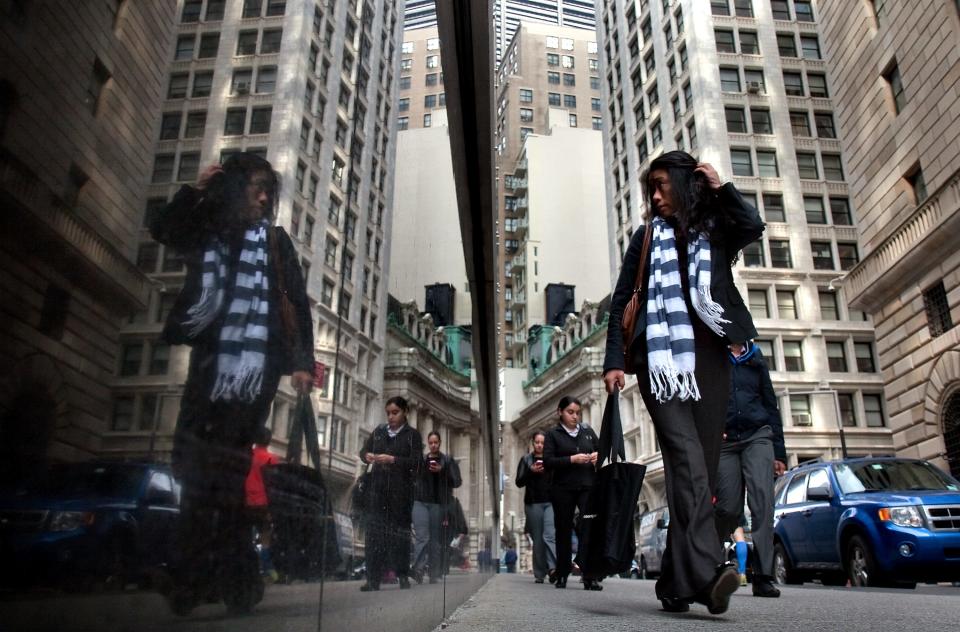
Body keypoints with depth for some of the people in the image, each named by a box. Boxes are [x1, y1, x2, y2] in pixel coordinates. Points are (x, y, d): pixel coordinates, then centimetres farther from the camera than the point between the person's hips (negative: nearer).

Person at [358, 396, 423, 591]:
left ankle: (402, 575, 11)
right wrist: (367, 456, -8)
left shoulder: (412, 435, 4)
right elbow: (363, 450, 15)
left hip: (401, 489, -2)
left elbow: (416, 462, -6)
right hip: (378, 487, 2)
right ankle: (373, 578, -1)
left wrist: (393, 460, -19)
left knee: (400, 531, 0)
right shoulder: (378, 431, 13)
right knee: (374, 531, -4)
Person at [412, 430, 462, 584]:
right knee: (422, 537, -14)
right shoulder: (420, 460, 13)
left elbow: (457, 481, -1)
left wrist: (442, 471, -13)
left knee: (436, 539, -1)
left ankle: (435, 574, 5)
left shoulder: (448, 461, 7)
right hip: (420, 503, 1)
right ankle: (418, 569, -22)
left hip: (438, 504, -1)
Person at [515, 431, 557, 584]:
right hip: (533, 503, 1)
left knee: (550, 535, -17)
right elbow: (519, 482, 5)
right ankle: (539, 574, 8)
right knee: (537, 539, 1)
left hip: (550, 502, 0)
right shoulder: (526, 459, 11)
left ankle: (553, 568, -26)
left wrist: (549, 469, -8)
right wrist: (531, 471, -10)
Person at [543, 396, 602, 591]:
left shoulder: (587, 431, 13)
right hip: (563, 489, -1)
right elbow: (548, 461, -6)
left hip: (588, 486, 2)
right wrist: (572, 459, -17)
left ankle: (591, 577, -11)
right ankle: (562, 576, 16)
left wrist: (598, 455, -2)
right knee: (564, 531, 6)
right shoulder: (553, 434, 4)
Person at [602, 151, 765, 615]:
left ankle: (677, 583, 6)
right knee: (686, 458, -19)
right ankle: (706, 573, -30)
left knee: (700, 466, -1)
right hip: (660, 359, -2)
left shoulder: (716, 231, 18)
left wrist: (720, 188, 5)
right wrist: (614, 361, 0)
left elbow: (754, 226, -6)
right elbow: (621, 300, 10)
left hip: (708, 359, 2)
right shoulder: (648, 236, 16)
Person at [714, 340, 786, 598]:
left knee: (762, 500, -14)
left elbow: (771, 405, 18)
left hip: (757, 436, 2)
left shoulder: (756, 360, 17)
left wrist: (779, 452, 13)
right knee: (729, 507, -4)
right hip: (723, 441, -2)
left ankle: (764, 576, -13)